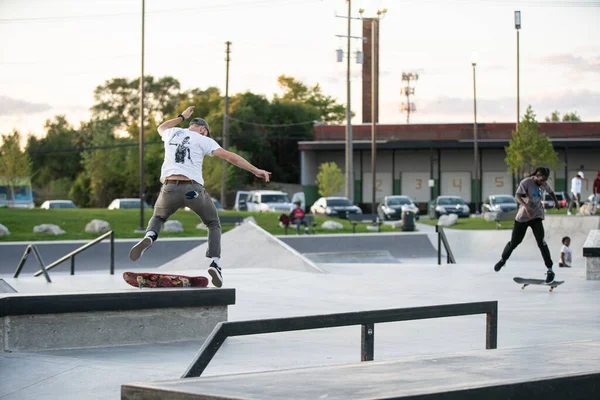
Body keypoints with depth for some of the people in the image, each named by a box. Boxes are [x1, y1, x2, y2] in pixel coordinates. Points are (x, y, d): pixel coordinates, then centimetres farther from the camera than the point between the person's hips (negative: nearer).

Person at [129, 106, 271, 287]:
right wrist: (256, 170, -1)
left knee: (158, 217, 31)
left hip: (170, 188, 3)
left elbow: (161, 128, 45)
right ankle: (215, 263, -3)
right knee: (214, 224, 19)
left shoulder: (172, 133, 18)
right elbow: (230, 157, -1)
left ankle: (149, 237, -4)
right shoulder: (203, 140, 7)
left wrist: (181, 117, 57)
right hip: (193, 189, -3)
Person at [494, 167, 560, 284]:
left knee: (541, 242, -14)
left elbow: (550, 192, 25)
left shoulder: (544, 184, 2)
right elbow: (517, 196, -29)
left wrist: (556, 202, 40)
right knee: (514, 242, 6)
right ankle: (503, 259, 35)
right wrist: (526, 206, -45)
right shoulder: (526, 182, -15)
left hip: (536, 217, 2)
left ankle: (550, 270, -13)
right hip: (522, 217, -2)